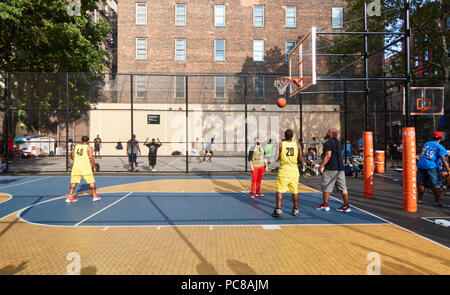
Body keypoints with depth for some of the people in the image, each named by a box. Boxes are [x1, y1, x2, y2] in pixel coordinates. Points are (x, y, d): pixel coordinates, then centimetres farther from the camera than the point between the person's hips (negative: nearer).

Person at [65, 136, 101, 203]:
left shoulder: (76, 146, 9)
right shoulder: (89, 148, -5)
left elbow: (72, 156, 17)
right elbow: (91, 158, -12)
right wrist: (94, 167, -2)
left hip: (76, 167, 4)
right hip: (85, 167, -4)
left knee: (74, 182, 10)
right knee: (91, 182, 7)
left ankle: (69, 197, 10)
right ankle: (94, 196, 12)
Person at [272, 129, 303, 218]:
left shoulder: (280, 144, -6)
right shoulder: (297, 144, 0)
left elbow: (277, 158, -5)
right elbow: (300, 159, 2)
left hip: (283, 170, -2)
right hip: (294, 170, 3)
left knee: (279, 190, 3)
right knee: (295, 191, 14)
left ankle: (278, 210, -4)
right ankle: (295, 210, 24)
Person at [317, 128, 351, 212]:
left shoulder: (328, 143, -11)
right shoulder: (338, 142, 16)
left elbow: (328, 156, -19)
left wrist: (321, 166, -16)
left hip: (330, 169, -8)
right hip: (340, 168, 8)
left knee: (326, 187, 4)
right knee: (343, 188, 8)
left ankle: (325, 205, 13)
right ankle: (346, 206, 10)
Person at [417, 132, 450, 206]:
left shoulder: (426, 144, 15)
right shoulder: (440, 147, -2)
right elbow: (443, 160, -9)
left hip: (421, 165, 5)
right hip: (431, 166, -5)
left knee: (421, 184, 12)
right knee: (436, 185, 2)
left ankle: (420, 199, 16)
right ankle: (438, 201, 2)